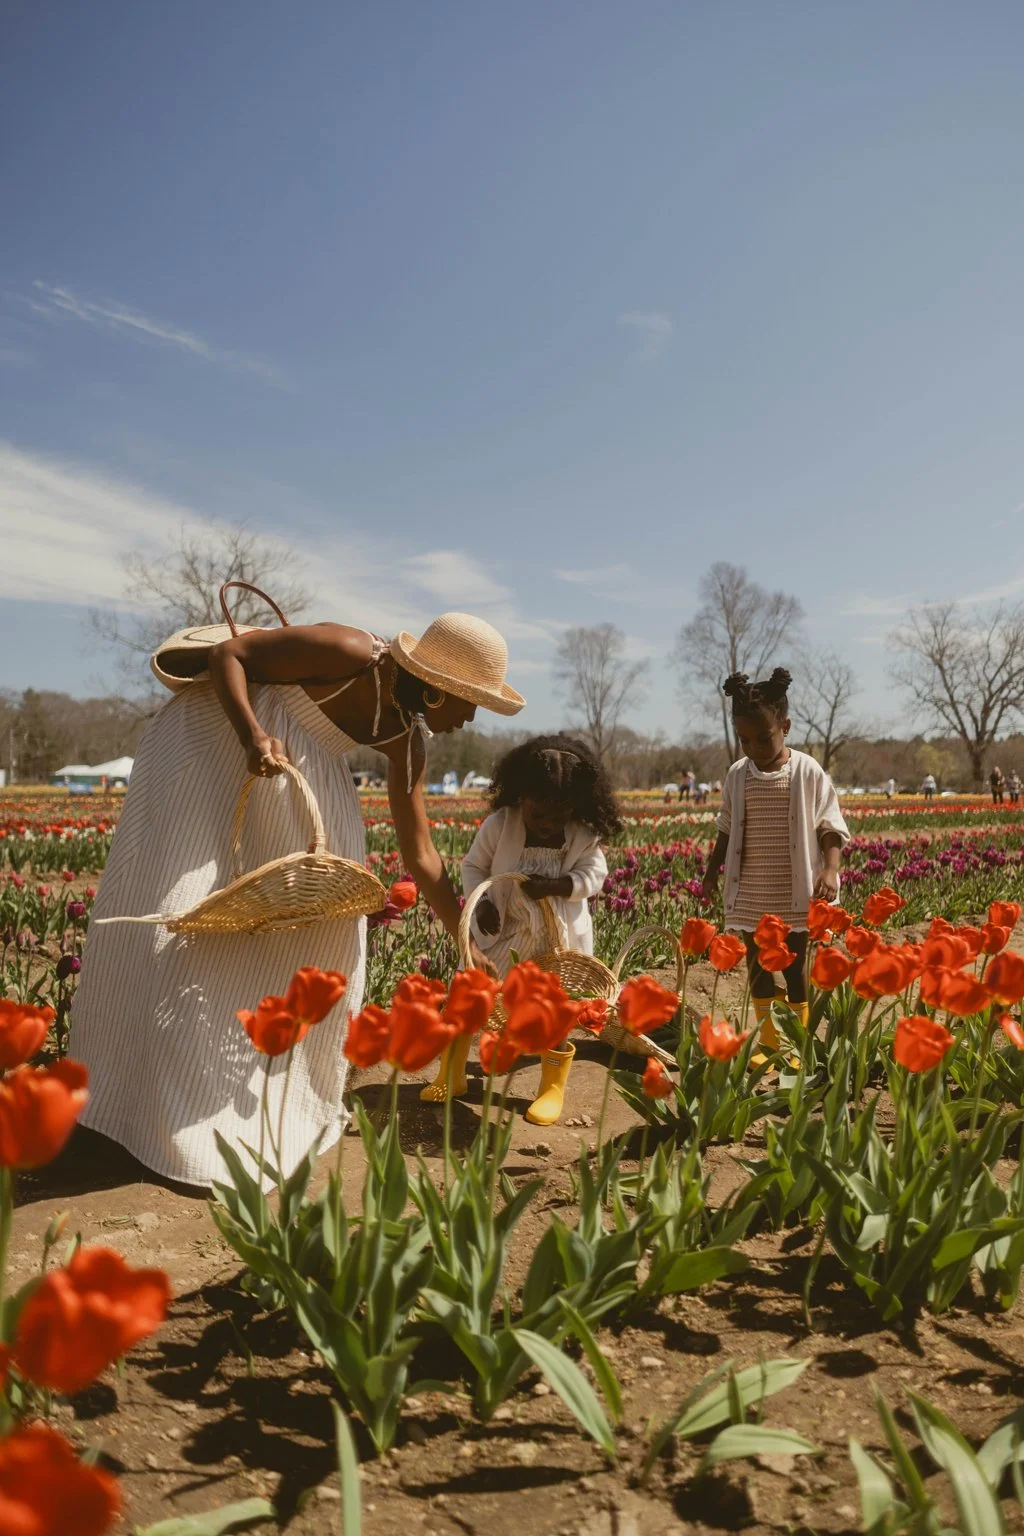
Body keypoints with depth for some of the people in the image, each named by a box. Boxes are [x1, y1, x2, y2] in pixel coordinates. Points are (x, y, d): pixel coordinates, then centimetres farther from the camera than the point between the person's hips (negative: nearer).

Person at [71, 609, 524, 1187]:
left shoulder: (407, 740, -6)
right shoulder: (351, 654, -26)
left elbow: (421, 854, 0)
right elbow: (229, 653, -22)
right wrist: (254, 736, -39)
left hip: (300, 770, 8)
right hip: (218, 735, -7)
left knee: (322, 916, -1)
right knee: (177, 908, -9)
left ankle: (285, 1089, 13)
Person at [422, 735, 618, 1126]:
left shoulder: (584, 836, -14)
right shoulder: (499, 824, -14)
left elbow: (594, 875, -11)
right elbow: (473, 866, -5)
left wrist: (554, 886, -28)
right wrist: (482, 903, -22)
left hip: (560, 938, -1)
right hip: (504, 932, 1)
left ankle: (553, 1088, 26)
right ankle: (451, 1075, 24)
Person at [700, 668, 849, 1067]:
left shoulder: (809, 772, -7)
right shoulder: (737, 775, 2)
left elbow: (831, 828, -7)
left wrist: (830, 868, -21)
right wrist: (713, 870, 10)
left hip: (795, 896, -3)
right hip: (749, 897, 3)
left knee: (795, 968, 4)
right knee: (757, 965, 10)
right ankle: (769, 1041, 24)